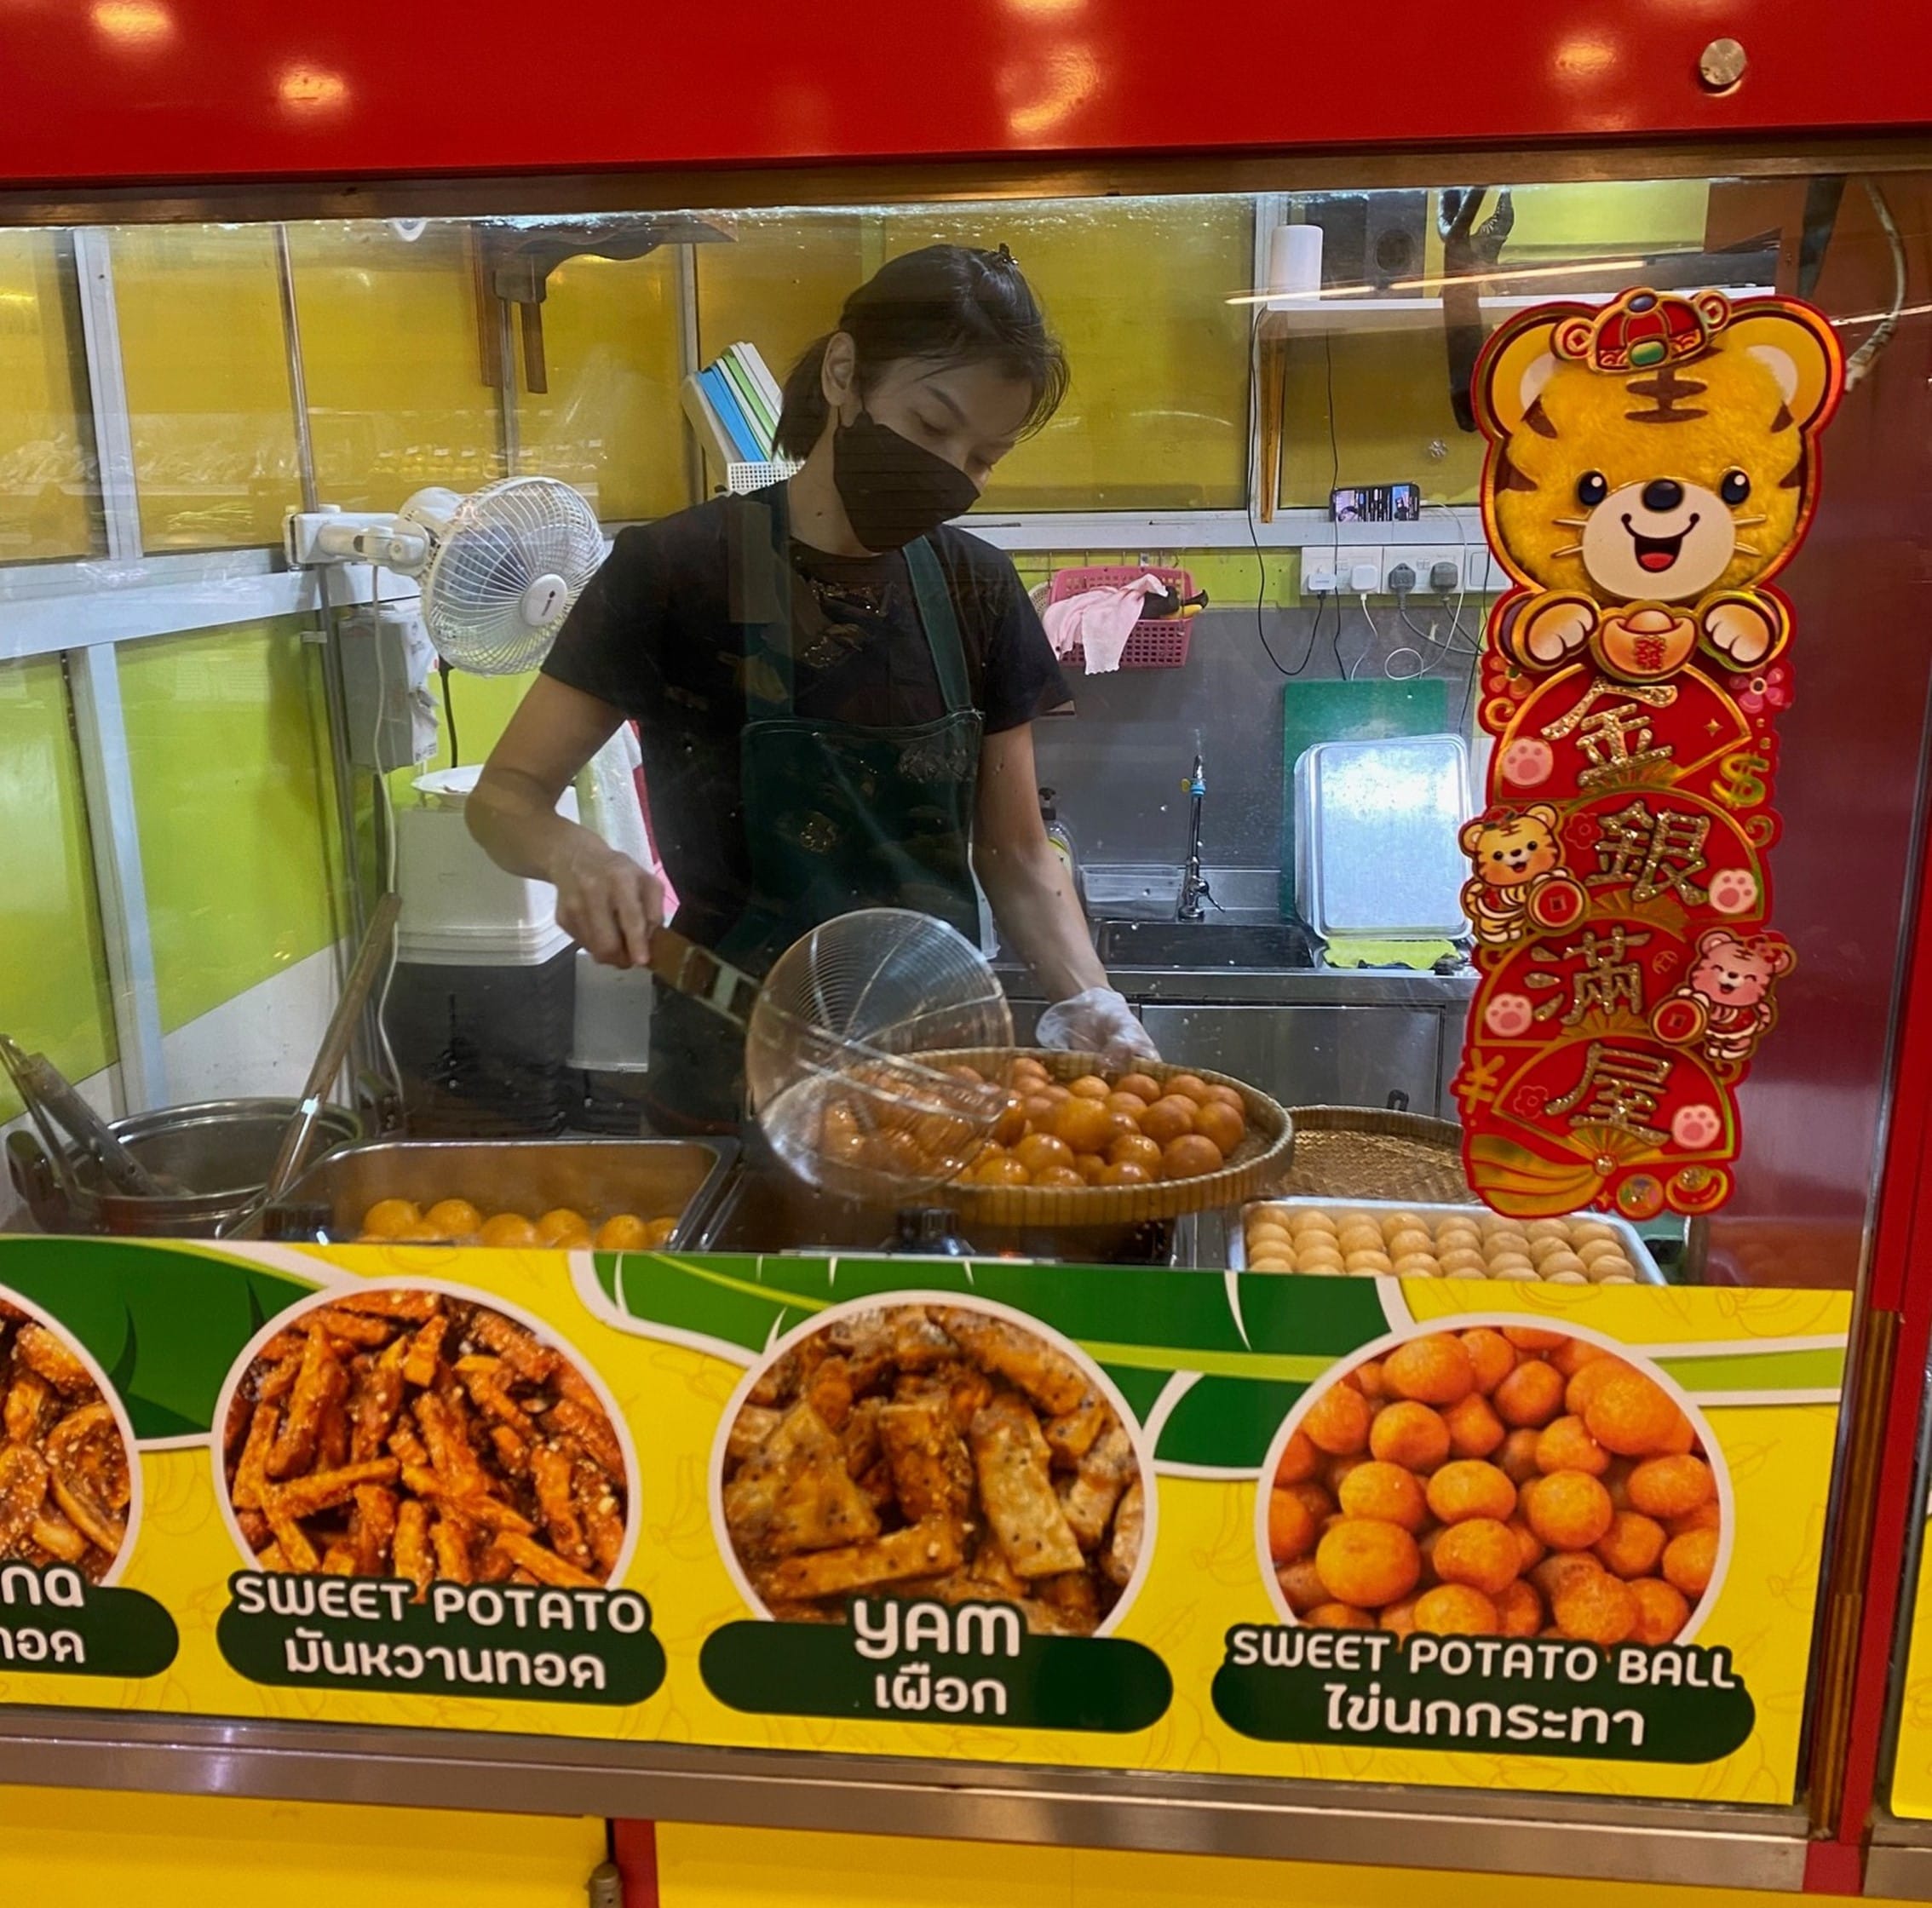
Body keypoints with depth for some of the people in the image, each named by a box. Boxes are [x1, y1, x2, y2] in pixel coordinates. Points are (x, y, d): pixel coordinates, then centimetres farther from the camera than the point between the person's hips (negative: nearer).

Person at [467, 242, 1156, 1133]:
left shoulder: (978, 591, 0)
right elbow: (505, 794, -7)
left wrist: (1090, 1006, -13)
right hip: (734, 1088, -3)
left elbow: (1016, 855, 4)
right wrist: (576, 855, -29)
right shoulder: (677, 571, -12)